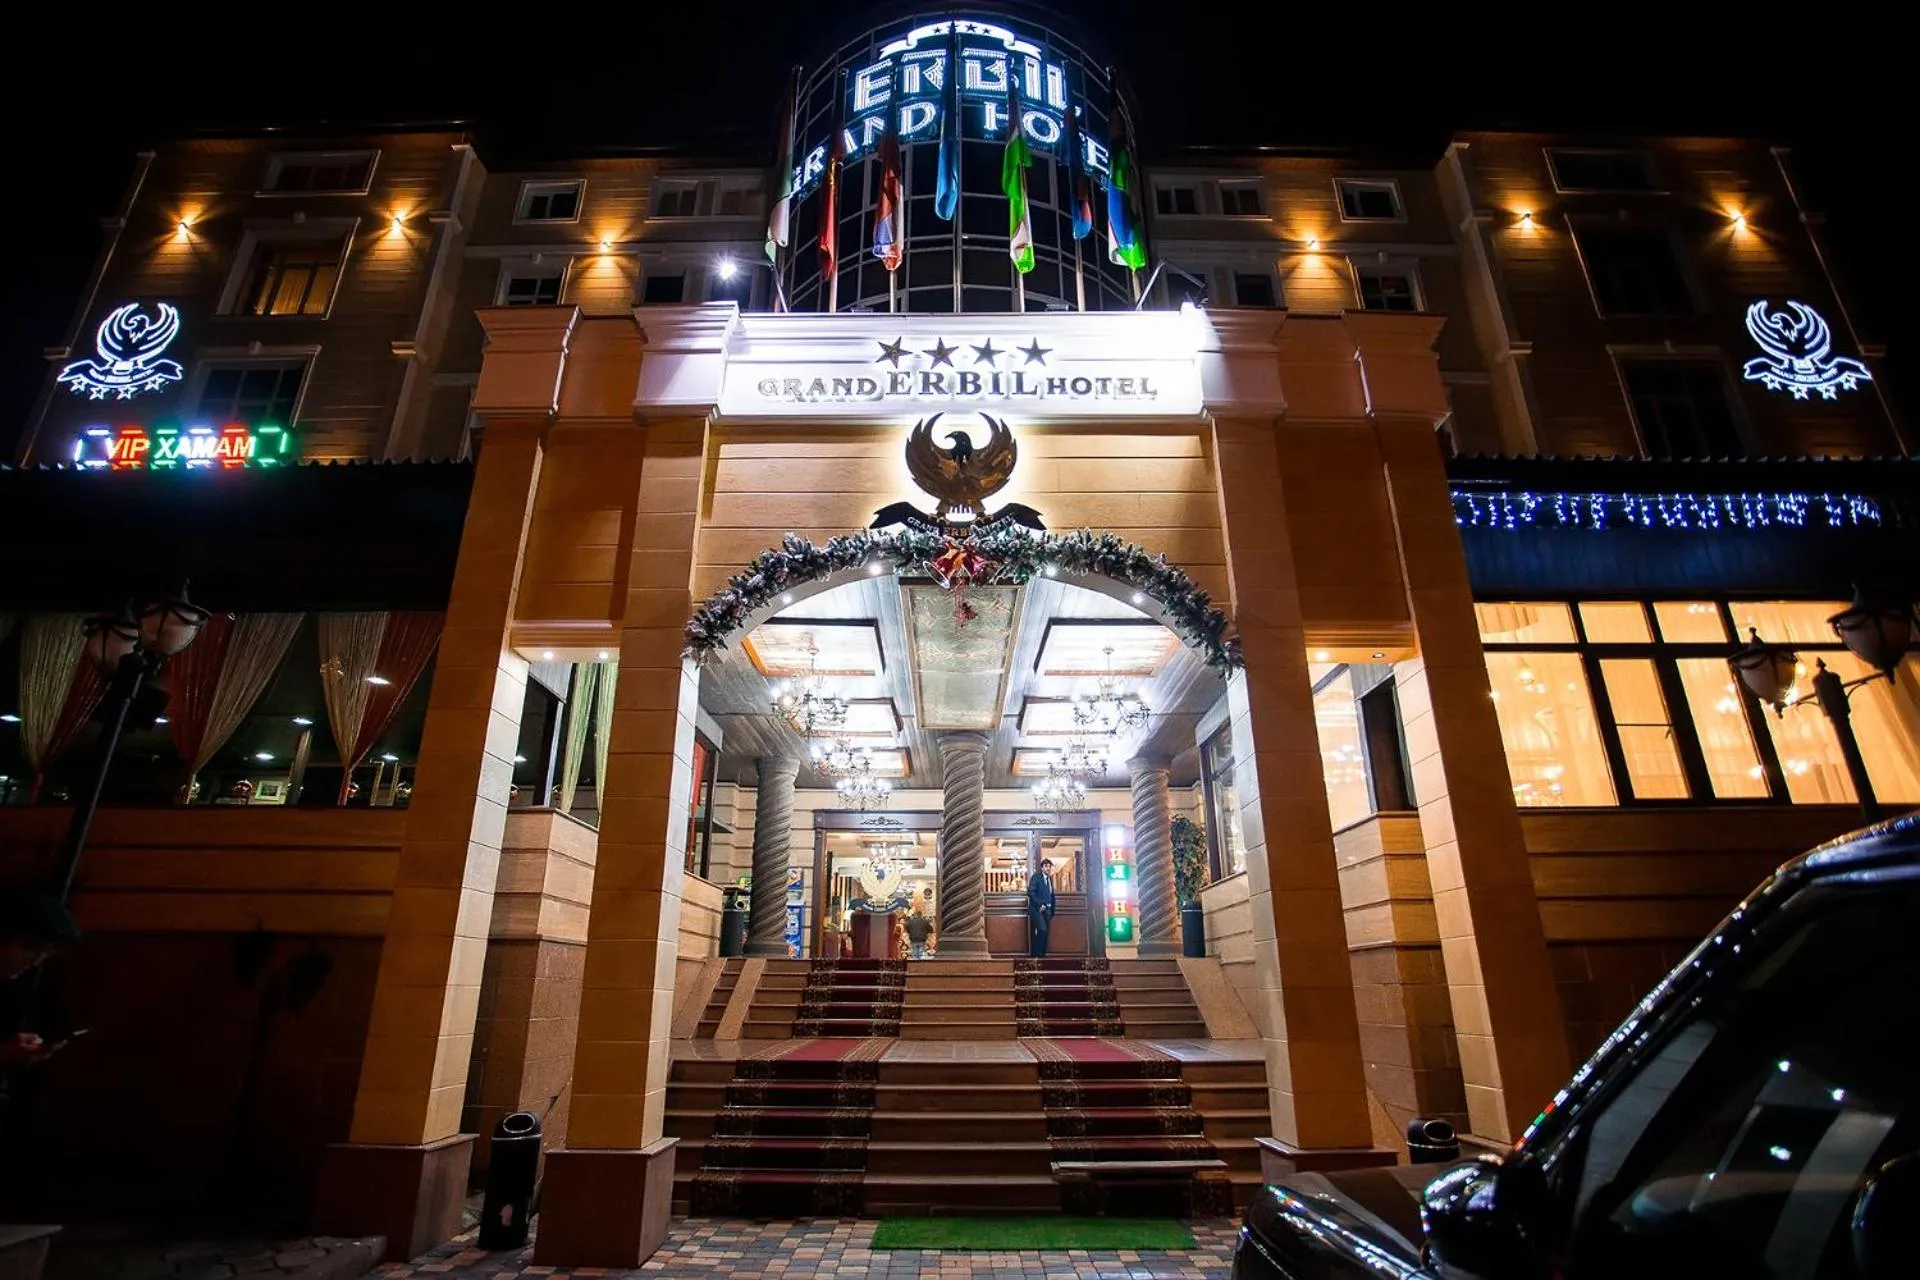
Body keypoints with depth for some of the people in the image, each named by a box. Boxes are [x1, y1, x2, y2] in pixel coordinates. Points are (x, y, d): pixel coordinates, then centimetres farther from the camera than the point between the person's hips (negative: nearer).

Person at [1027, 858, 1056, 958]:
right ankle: (1037, 955, -12)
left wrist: (1052, 912, 15)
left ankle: (1043, 955, 9)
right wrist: (1039, 905, -16)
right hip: (1037, 909, -7)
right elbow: (1030, 892, -13)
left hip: (1047, 909, 7)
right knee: (1042, 929, -19)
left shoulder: (1050, 878, 16)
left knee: (1045, 932, 3)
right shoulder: (1036, 877, -5)